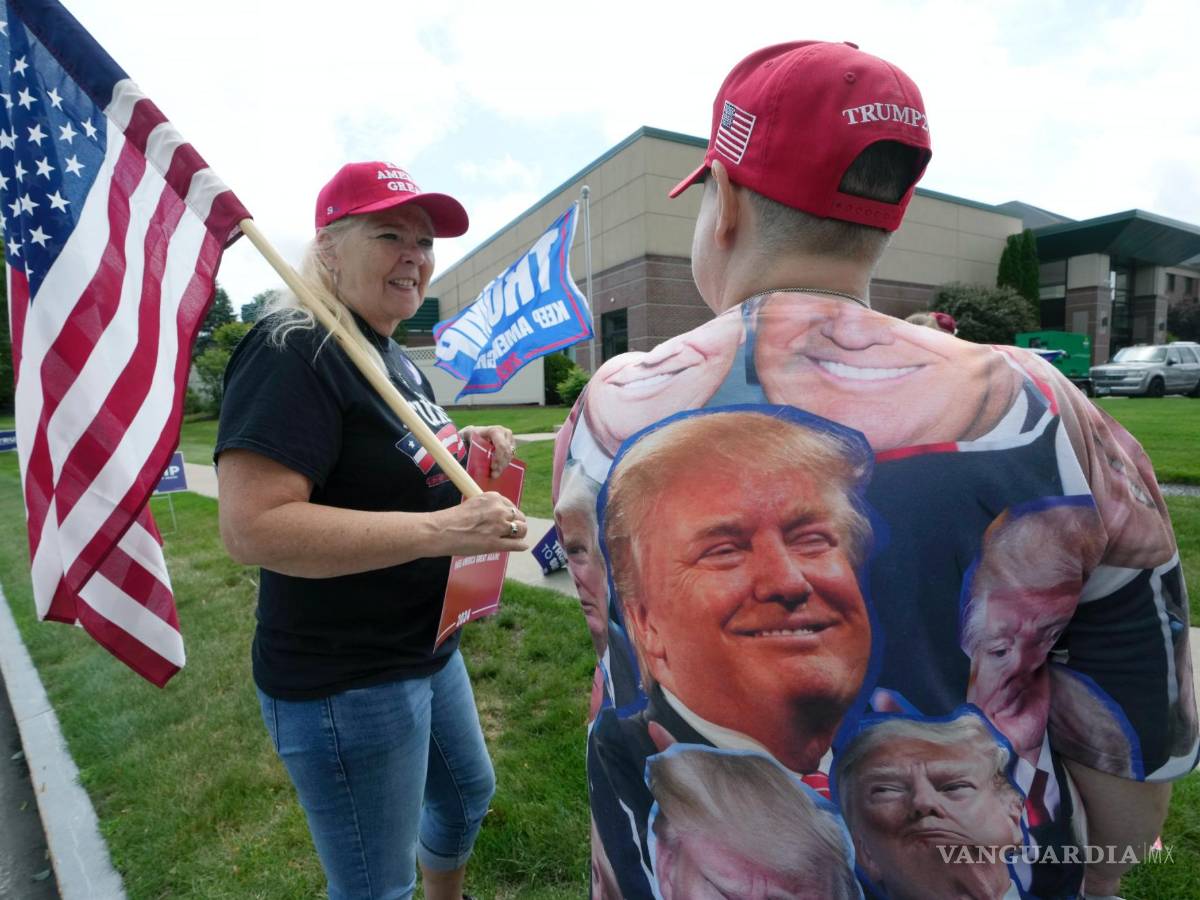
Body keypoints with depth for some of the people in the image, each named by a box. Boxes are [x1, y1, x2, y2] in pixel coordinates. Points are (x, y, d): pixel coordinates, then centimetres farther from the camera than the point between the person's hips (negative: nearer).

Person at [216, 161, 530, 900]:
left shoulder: (393, 356, 9)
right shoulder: (294, 353, -21)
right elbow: (252, 527, -30)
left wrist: (463, 449, 0)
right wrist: (444, 530, -32)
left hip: (428, 650, 10)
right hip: (343, 682, -9)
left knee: (468, 794, 30)